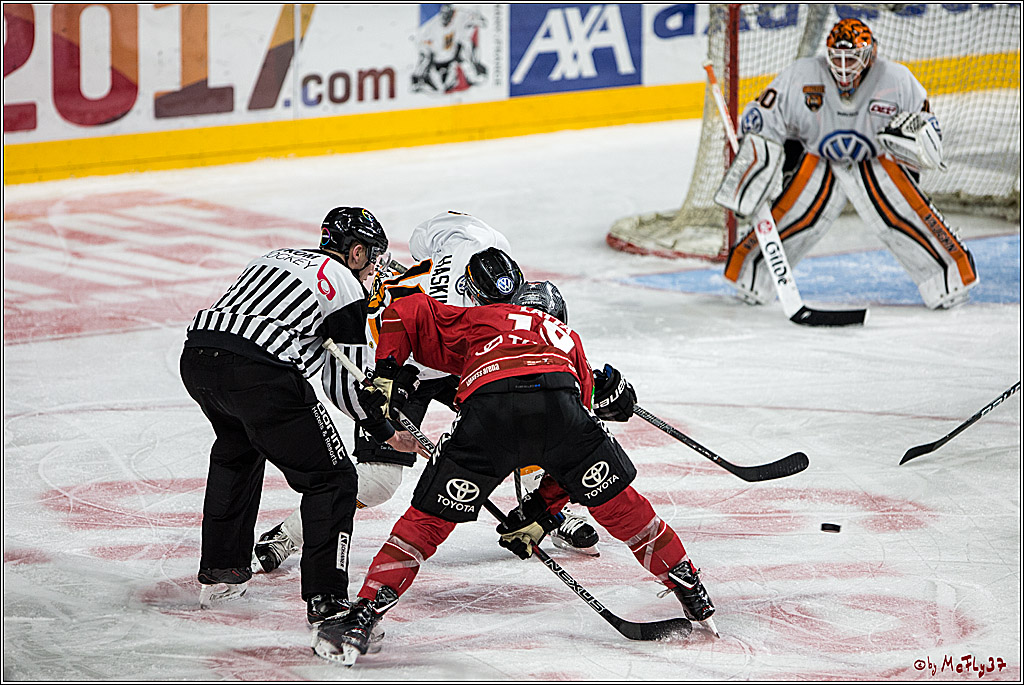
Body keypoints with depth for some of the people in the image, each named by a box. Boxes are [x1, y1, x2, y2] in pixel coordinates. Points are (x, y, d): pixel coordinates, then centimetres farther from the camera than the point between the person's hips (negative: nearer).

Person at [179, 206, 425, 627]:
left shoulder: (277, 258, 29)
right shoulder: (349, 288, 8)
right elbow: (345, 386, 4)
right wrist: (387, 434, 18)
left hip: (196, 356, 8)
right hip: (257, 374, -8)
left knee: (237, 447, 36)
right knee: (331, 479, 3)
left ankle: (219, 574, 40)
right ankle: (326, 600, -7)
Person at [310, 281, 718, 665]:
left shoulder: (479, 319, 39)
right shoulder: (568, 339, 42)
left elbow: (406, 312, 26)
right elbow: (573, 456, 36)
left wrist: (384, 375, 21)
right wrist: (540, 515, 36)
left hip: (486, 411, -1)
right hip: (558, 403, 1)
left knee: (428, 519, 11)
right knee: (617, 501, 23)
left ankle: (362, 620, 2)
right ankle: (693, 595, 31)